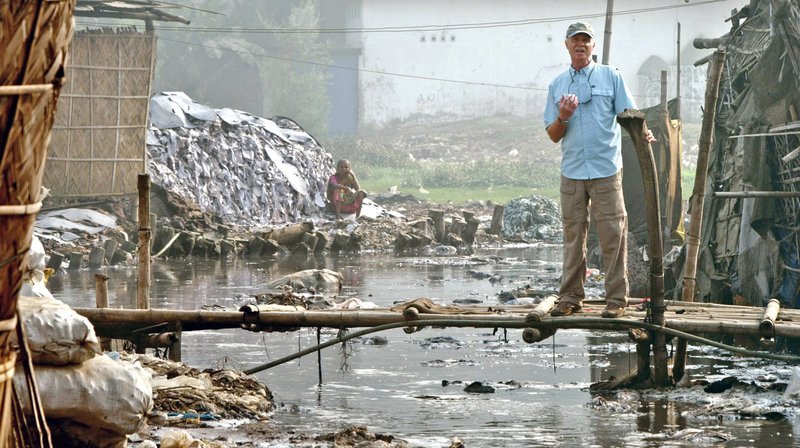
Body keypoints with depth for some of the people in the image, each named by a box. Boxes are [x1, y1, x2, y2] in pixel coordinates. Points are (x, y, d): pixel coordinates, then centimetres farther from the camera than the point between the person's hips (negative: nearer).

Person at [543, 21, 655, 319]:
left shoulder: (610, 77, 6)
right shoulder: (557, 85, 13)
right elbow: (553, 135, 13)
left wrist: (643, 132, -22)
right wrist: (562, 118, -8)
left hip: (606, 171, -3)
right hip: (572, 172, 3)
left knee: (613, 233, -6)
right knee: (573, 235, 6)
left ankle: (616, 299, -3)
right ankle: (570, 297, 12)